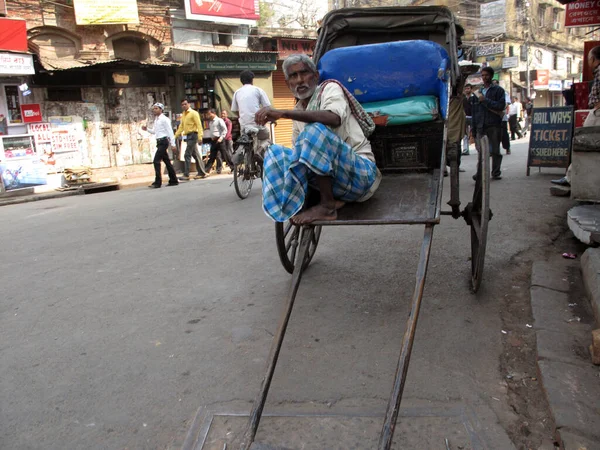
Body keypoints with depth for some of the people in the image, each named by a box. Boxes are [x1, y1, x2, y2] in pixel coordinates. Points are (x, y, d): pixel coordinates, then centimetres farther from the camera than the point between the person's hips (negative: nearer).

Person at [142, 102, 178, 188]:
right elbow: (154, 131, 23)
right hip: (159, 142, 9)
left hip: (163, 141, -9)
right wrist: (147, 129, 6)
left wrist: (172, 143, -15)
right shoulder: (156, 120, 16)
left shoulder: (164, 119, -9)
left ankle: (157, 182, -11)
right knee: (166, 161, 12)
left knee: (156, 161, -13)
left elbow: (170, 131, -12)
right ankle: (173, 181, 20)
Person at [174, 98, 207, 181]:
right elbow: (181, 126, 19)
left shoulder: (193, 113, -6)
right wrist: (175, 135, 11)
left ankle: (186, 175, -12)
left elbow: (199, 125, -13)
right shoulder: (183, 115, 17)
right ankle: (202, 173, 18)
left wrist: (200, 136, -23)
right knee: (195, 155, 12)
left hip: (192, 135, -8)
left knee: (187, 155, -12)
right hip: (187, 136, 8)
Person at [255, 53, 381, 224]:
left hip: (362, 173, -7)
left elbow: (334, 118, -28)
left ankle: (327, 206, -22)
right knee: (275, 152, -1)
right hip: (330, 176, 7)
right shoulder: (299, 111, 16)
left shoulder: (330, 88, -4)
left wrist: (283, 113, -34)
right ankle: (331, 199, -15)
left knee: (315, 131, -30)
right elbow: (299, 150, 22)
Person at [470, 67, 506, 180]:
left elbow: (501, 105, -9)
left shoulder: (498, 90, 5)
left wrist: (485, 100, -12)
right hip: (481, 126, 3)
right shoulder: (478, 92, 18)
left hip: (494, 125, -3)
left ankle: (496, 173, 11)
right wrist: (473, 127, 12)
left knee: (495, 150, 4)